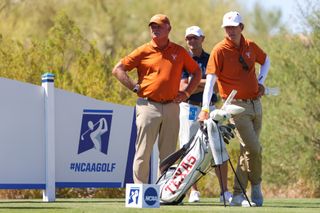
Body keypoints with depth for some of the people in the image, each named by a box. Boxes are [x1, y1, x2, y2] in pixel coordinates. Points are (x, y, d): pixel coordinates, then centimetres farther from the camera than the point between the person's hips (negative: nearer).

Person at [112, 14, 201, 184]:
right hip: (148, 105, -3)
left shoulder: (179, 52, 10)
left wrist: (186, 93, 10)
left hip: (171, 107, 3)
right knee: (143, 152, -5)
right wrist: (135, 87, -2)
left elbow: (197, 72, 22)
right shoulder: (144, 51, 2)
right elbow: (118, 70, 3)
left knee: (168, 154, 6)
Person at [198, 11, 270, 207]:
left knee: (249, 151, 8)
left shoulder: (250, 46, 6)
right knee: (253, 148, -14)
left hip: (255, 103, 6)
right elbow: (210, 79, -19)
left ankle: (238, 195, 17)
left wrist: (261, 81, 12)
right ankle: (256, 187, 5)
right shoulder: (220, 51, -11)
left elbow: (266, 61, 27)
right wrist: (205, 108, -30)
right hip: (237, 106, -6)